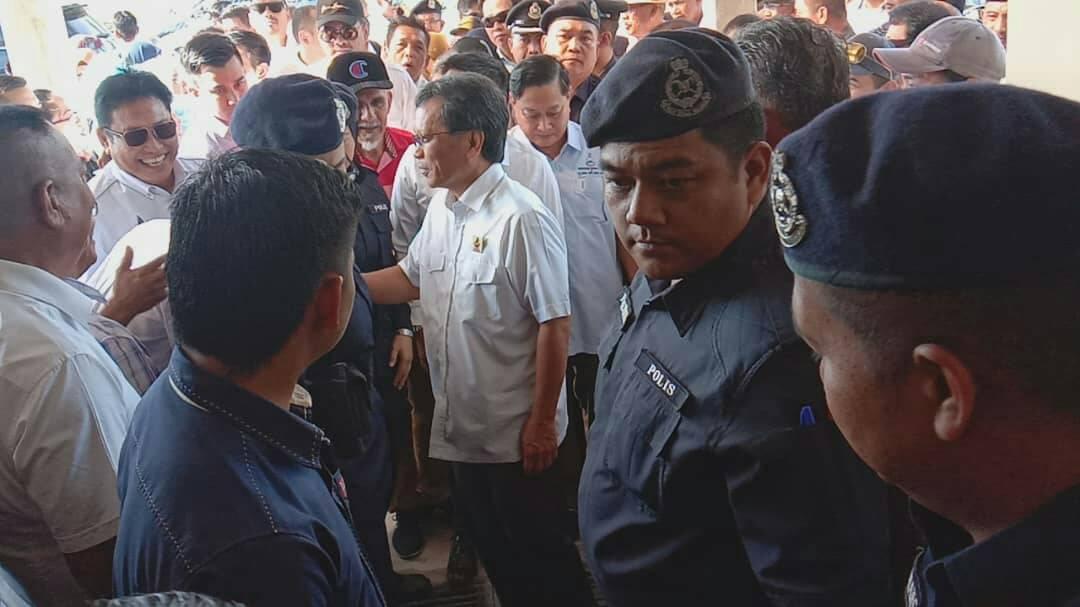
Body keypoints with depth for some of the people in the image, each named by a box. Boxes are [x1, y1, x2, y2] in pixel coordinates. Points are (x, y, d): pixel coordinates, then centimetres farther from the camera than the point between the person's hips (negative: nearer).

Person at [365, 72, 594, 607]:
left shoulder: (522, 219, -21)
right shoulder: (440, 209, 5)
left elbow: (555, 325, -20)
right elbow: (409, 278, 16)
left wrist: (542, 421, -16)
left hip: (516, 432, -7)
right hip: (461, 424, 8)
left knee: (536, 552, 10)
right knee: (490, 546, 21)